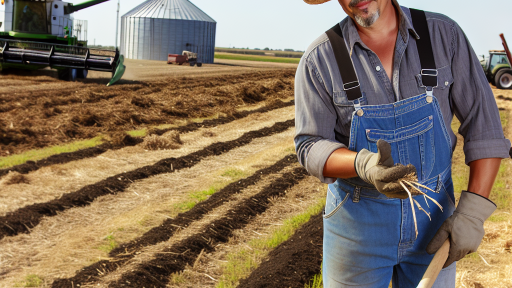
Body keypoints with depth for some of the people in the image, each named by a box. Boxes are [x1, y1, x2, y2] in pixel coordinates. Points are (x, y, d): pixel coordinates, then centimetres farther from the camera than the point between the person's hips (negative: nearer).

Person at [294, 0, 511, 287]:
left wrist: (473, 211, -12)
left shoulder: (444, 35, -5)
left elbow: (483, 126, -4)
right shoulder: (320, 58, -9)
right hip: (357, 218, -1)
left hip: (434, 214, 2)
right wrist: (362, 164, -30)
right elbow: (310, 146, -9)